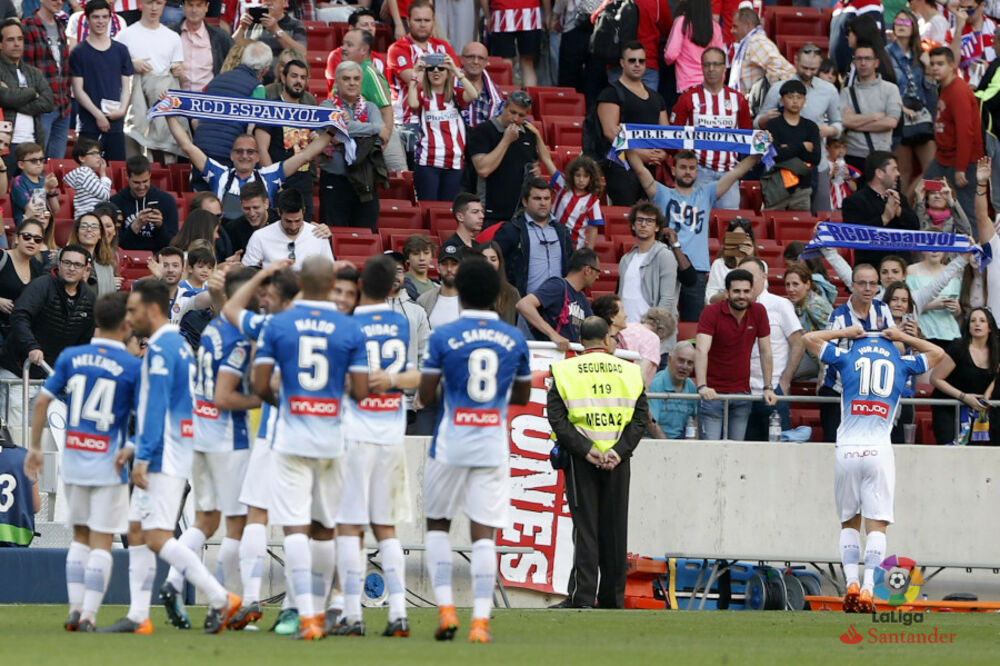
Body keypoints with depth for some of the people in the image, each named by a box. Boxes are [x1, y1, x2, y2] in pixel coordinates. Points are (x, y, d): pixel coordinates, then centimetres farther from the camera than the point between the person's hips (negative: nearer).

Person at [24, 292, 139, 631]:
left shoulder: (71, 357, 2)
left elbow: (42, 400, 0)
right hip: (109, 463, -3)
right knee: (101, 540, 1)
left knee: (80, 537, 16)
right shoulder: (132, 366, -8)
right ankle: (89, 615, -6)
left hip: (74, 461, 4)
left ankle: (76, 609, 11)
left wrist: (35, 447, 7)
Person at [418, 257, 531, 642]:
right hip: (493, 447, 2)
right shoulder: (515, 340, 2)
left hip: (450, 446, -2)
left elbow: (426, 396, -4)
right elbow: (522, 396, 14)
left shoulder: (443, 337, -6)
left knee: (437, 524, 15)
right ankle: (480, 620, -7)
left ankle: (445, 607, 3)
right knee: (484, 533, 1)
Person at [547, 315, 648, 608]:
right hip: (618, 461, 2)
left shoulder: (566, 371, 1)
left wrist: (585, 450, -12)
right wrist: (619, 451, -9)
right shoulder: (629, 371, 6)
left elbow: (557, 416, -9)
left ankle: (582, 595, -9)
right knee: (615, 528, 9)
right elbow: (641, 417, -2)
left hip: (581, 461, -1)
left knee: (585, 528, -1)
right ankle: (612, 597, 14)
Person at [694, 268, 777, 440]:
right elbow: (701, 350, -22)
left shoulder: (758, 312, 1)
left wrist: (768, 387, 2)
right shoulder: (711, 312, -11)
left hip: (742, 393, 4)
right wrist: (702, 386, -34)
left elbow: (765, 352, 8)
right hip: (713, 393, -4)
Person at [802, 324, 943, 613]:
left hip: (847, 449, 1)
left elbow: (809, 338, 24)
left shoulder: (847, 357, 11)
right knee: (876, 524, -3)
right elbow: (937, 353, 32)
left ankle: (851, 582, -4)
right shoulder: (901, 363, 13)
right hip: (879, 449, -1)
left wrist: (845, 332, 34)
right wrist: (902, 337, 38)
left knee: (849, 522, 12)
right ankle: (868, 588, -18)